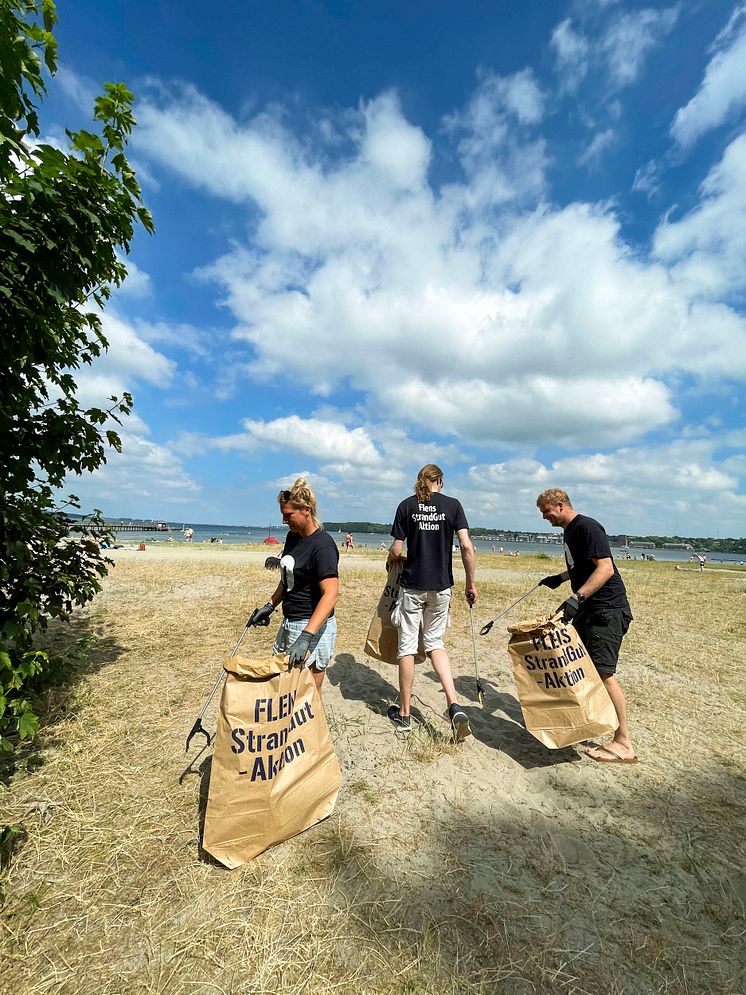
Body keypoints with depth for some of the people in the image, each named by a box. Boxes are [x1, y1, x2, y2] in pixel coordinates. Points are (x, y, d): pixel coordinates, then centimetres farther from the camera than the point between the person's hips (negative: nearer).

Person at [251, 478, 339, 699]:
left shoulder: (323, 545, -21)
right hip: (289, 623, 9)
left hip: (313, 626, -9)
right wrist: (270, 605, 18)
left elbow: (331, 594, -30)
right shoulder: (293, 536, 6)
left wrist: (306, 636, -37)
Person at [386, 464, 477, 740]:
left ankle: (404, 714, 22)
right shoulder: (453, 505, -1)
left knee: (407, 646, 10)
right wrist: (471, 583, 2)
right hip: (441, 586, 2)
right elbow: (466, 547, -7)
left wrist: (390, 562, 18)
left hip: (412, 585, -1)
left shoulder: (406, 505, -2)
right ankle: (454, 705, 7)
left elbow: (396, 550, -4)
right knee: (435, 642, 18)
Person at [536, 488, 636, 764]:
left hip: (608, 609, -10)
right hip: (587, 608, 10)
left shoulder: (587, 527, -16)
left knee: (603, 671, -10)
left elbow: (606, 568, -25)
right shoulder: (570, 532, 14)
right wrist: (559, 578, 26)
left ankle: (623, 744, 1)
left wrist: (576, 598, -32)